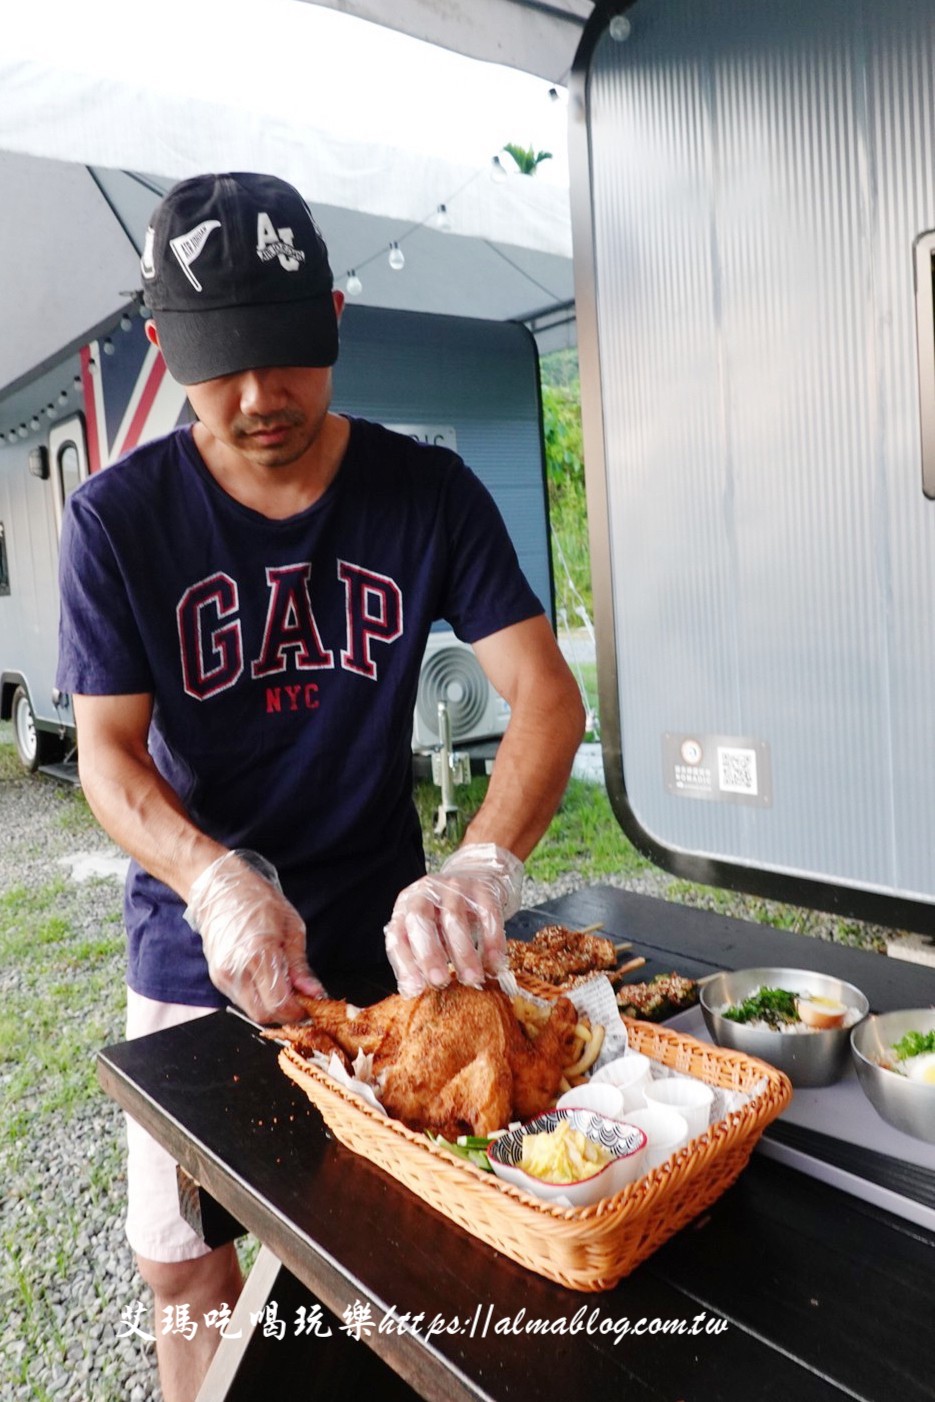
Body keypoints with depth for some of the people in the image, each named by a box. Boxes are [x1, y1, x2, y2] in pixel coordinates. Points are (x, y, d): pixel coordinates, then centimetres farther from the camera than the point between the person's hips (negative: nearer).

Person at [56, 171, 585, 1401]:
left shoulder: (428, 493, -7)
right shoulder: (118, 520, -9)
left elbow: (546, 692, -15)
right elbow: (108, 755, -11)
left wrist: (484, 865, -34)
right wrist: (216, 882, -32)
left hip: (381, 942, 1)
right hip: (196, 956, 0)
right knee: (187, 1264, 15)